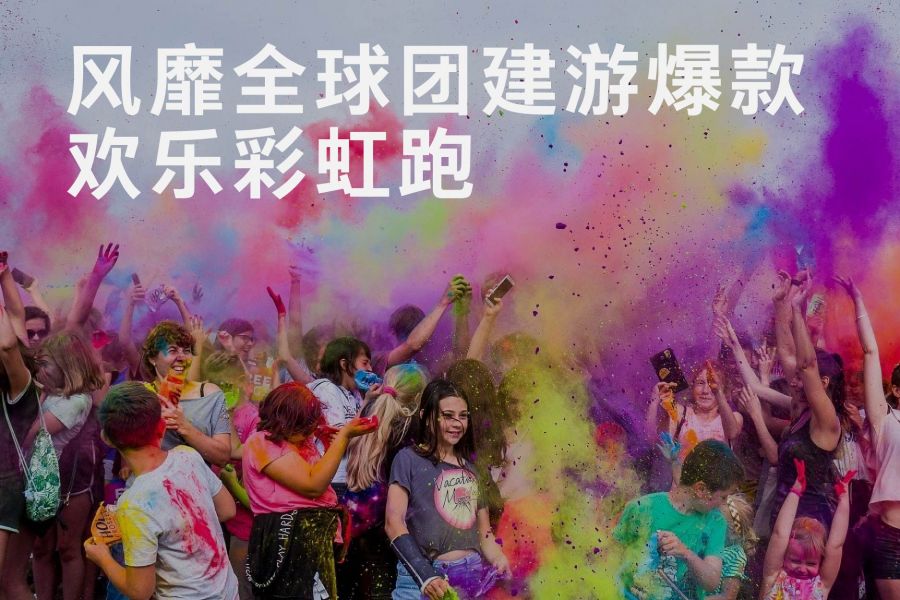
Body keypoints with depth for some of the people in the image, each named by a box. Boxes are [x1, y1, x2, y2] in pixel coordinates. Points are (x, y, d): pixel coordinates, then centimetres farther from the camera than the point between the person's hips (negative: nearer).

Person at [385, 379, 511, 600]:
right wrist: (425, 576, -19)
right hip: (424, 576, -5)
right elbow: (393, 522, -9)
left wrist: (502, 565, 0)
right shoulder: (409, 459, -1)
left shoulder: (470, 468, 15)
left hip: (472, 576, 5)